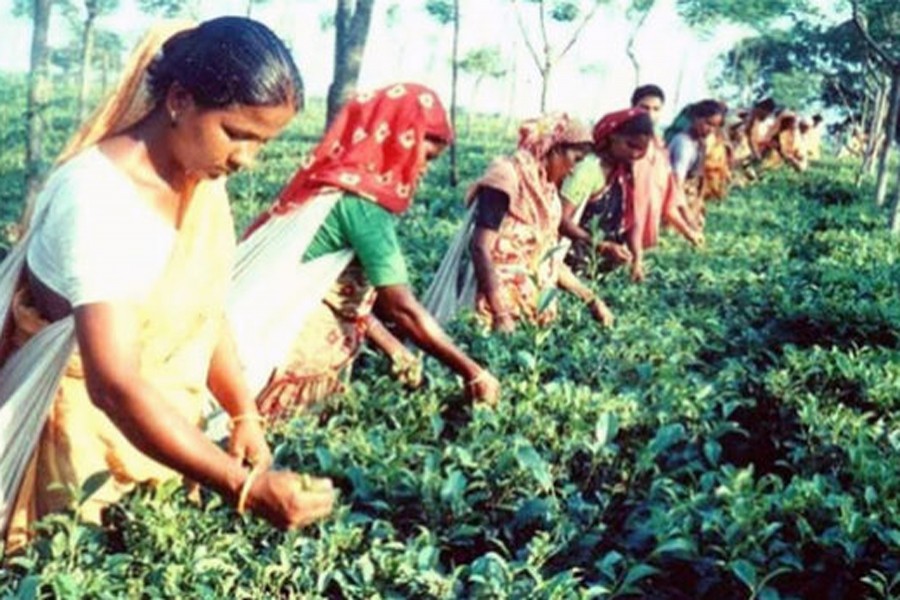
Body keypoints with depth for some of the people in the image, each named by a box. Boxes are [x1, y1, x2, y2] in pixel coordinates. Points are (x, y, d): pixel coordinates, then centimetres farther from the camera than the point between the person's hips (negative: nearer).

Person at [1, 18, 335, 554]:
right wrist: (245, 488, -42)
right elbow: (114, 385, -36)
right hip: (87, 425, -7)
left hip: (161, 424, 7)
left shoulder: (203, 176, -4)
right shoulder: (98, 198, -28)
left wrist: (245, 415, -6)